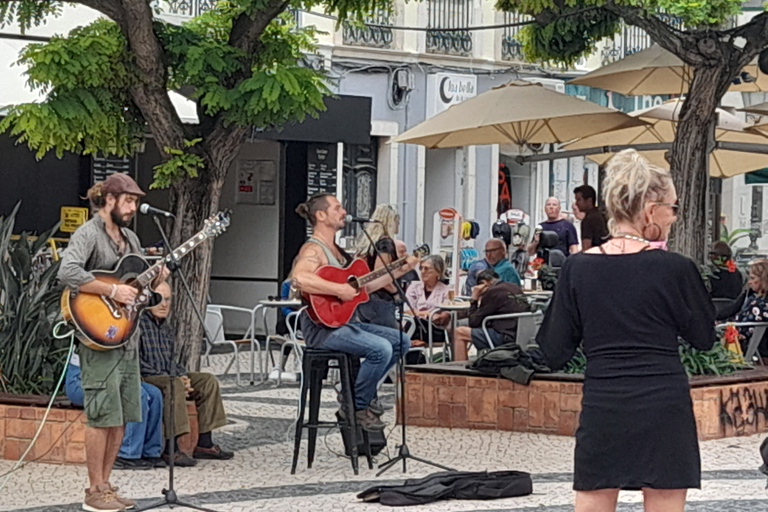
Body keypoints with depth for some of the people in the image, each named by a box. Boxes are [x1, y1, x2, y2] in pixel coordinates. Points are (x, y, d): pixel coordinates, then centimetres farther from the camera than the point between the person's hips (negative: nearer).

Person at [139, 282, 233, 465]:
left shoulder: (166, 327, 19)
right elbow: (136, 362, -18)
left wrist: (182, 375, 0)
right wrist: (173, 378, -20)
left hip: (166, 376, 9)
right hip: (145, 379, -9)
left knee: (208, 381, -2)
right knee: (174, 385, -36)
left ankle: (204, 444, -4)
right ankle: (171, 449, -36)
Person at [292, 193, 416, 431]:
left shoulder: (337, 250, 18)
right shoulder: (314, 250, -13)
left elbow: (364, 286, 20)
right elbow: (299, 278, -35)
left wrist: (399, 271, 16)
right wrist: (339, 290, -32)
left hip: (345, 321, 10)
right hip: (322, 327, -10)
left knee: (402, 341, 7)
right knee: (381, 349, -26)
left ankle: (360, 391, 13)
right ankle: (355, 407, -9)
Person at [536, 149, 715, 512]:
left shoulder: (578, 268, 0)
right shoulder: (674, 268, -7)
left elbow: (554, 355, 3)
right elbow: (704, 338, 6)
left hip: (601, 407, 2)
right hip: (664, 409, -2)